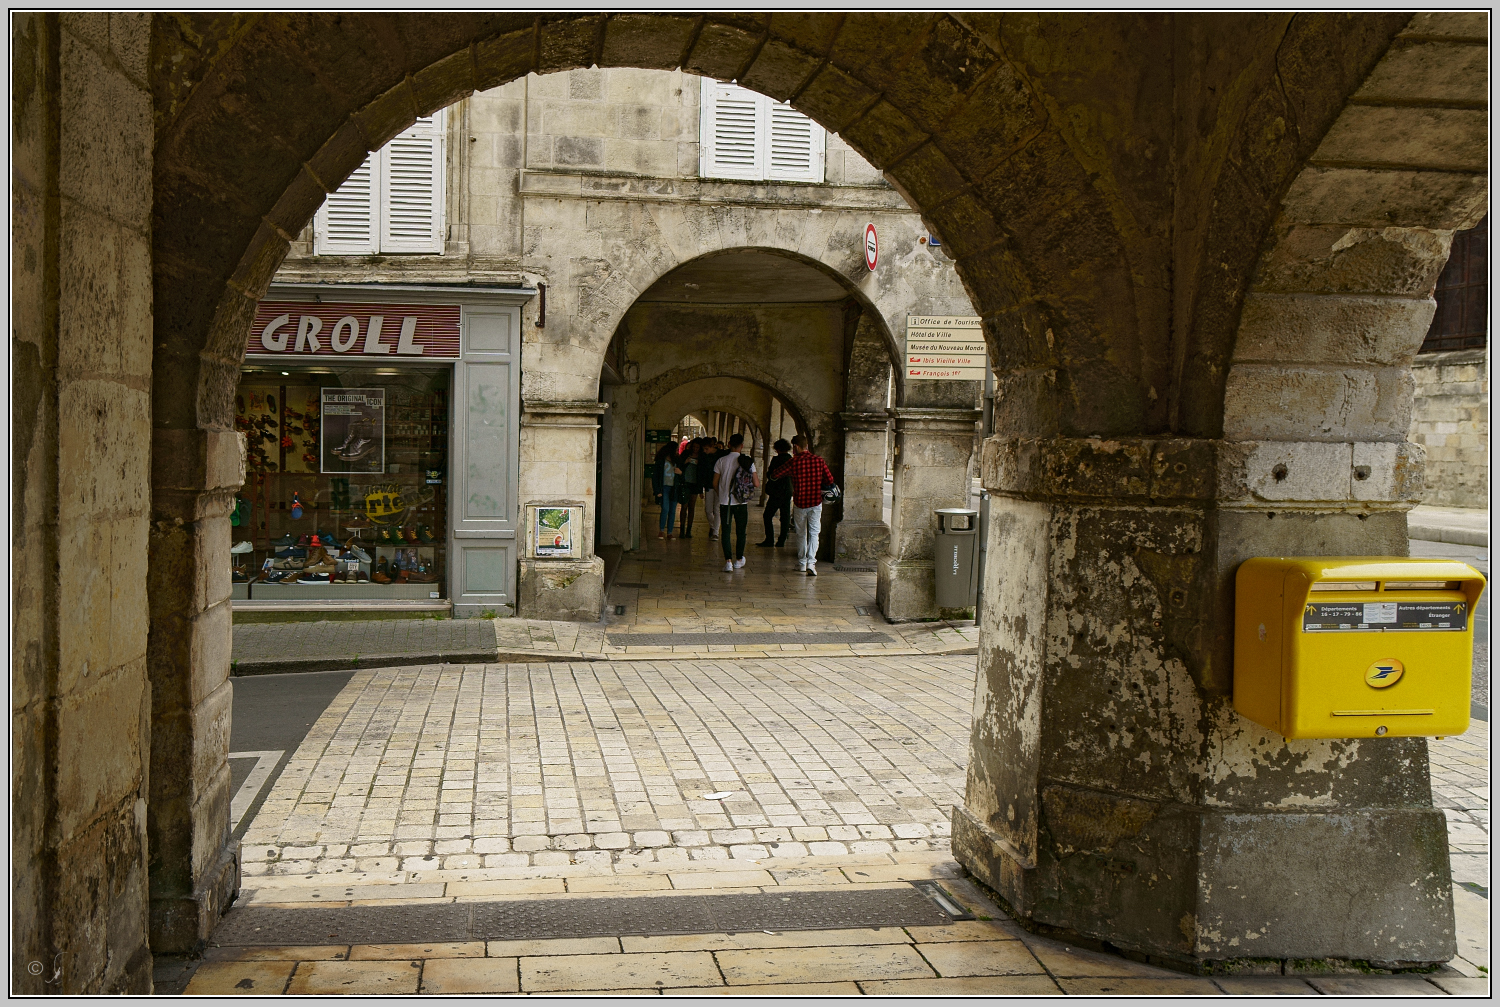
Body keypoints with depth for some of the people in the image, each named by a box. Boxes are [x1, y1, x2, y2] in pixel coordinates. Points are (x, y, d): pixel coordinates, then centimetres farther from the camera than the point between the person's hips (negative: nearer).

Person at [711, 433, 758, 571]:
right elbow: (756, 483, -7)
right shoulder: (748, 462, -6)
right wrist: (757, 477, 16)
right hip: (741, 502, 0)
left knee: (725, 531, 2)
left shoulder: (721, 461, -4)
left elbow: (715, 483, 1)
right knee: (740, 531, 14)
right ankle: (739, 560, 24)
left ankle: (728, 561, -10)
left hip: (725, 502, 0)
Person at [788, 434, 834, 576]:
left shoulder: (794, 462, -8)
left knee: (801, 534, 14)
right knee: (814, 533, 2)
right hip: (816, 502, 0)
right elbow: (830, 480, 1)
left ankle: (802, 563, 22)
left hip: (799, 502, 0)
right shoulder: (819, 461, -4)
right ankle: (811, 562, -15)